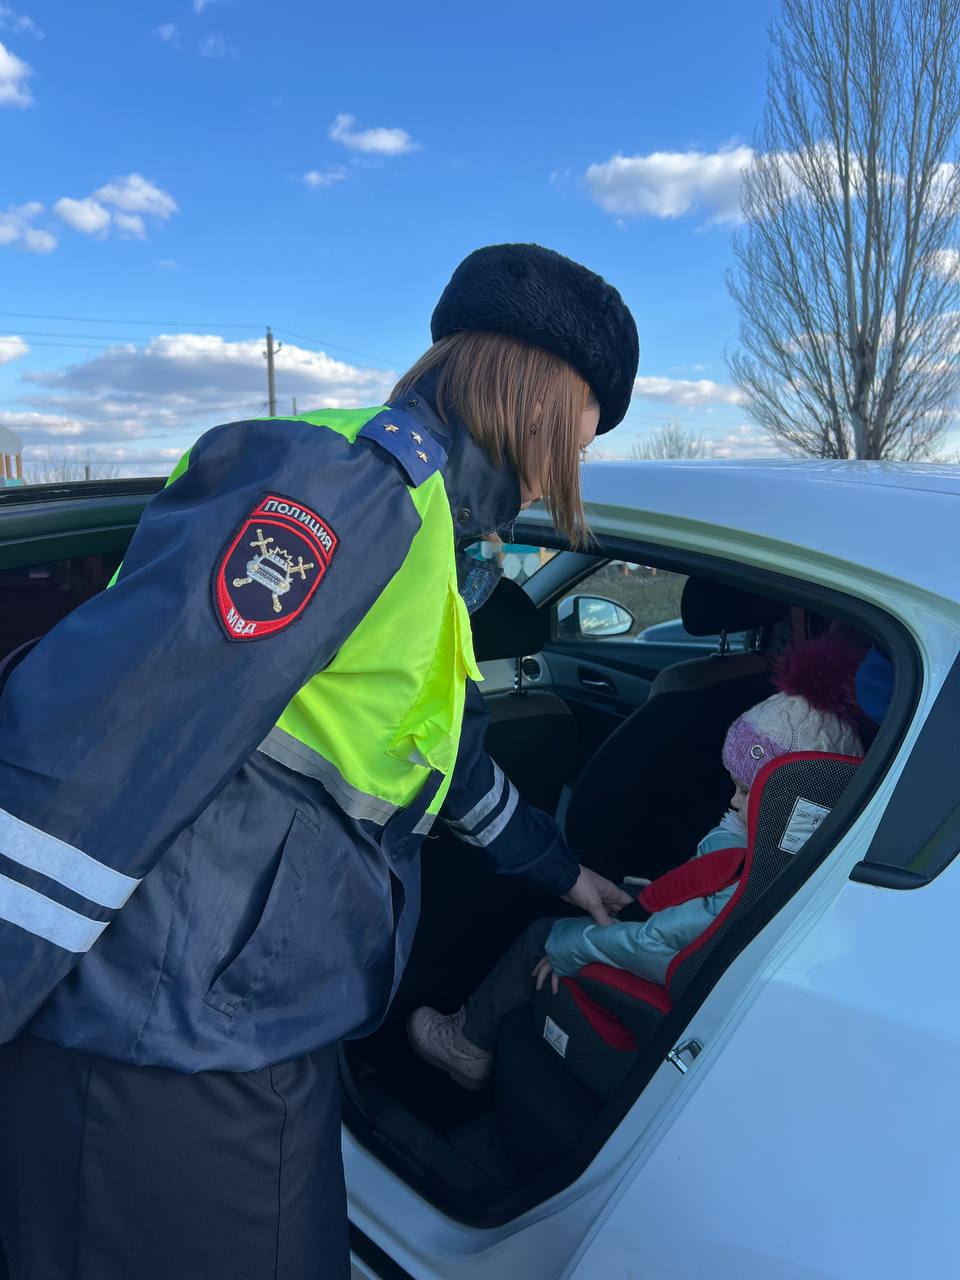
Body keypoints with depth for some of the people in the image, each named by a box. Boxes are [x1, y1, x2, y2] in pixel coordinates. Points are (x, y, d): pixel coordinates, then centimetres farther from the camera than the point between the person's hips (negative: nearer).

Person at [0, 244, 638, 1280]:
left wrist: (559, 868, 36)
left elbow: (450, 753, 26)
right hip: (164, 1060, -9)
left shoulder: (421, 533, 13)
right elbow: (92, 748, -27)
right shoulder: (348, 488, -20)